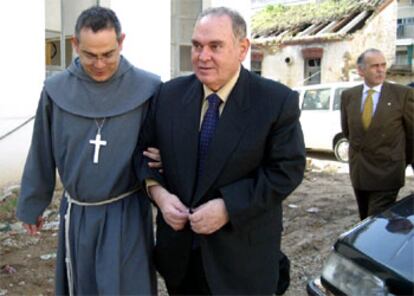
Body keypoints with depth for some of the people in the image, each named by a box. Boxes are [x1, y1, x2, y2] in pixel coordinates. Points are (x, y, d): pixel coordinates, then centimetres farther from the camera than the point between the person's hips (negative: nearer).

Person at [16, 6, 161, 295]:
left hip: (127, 213, -2)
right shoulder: (56, 89, -5)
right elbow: (42, 155, 4)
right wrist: (32, 204, 11)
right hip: (78, 214, 3)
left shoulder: (148, 88, -12)